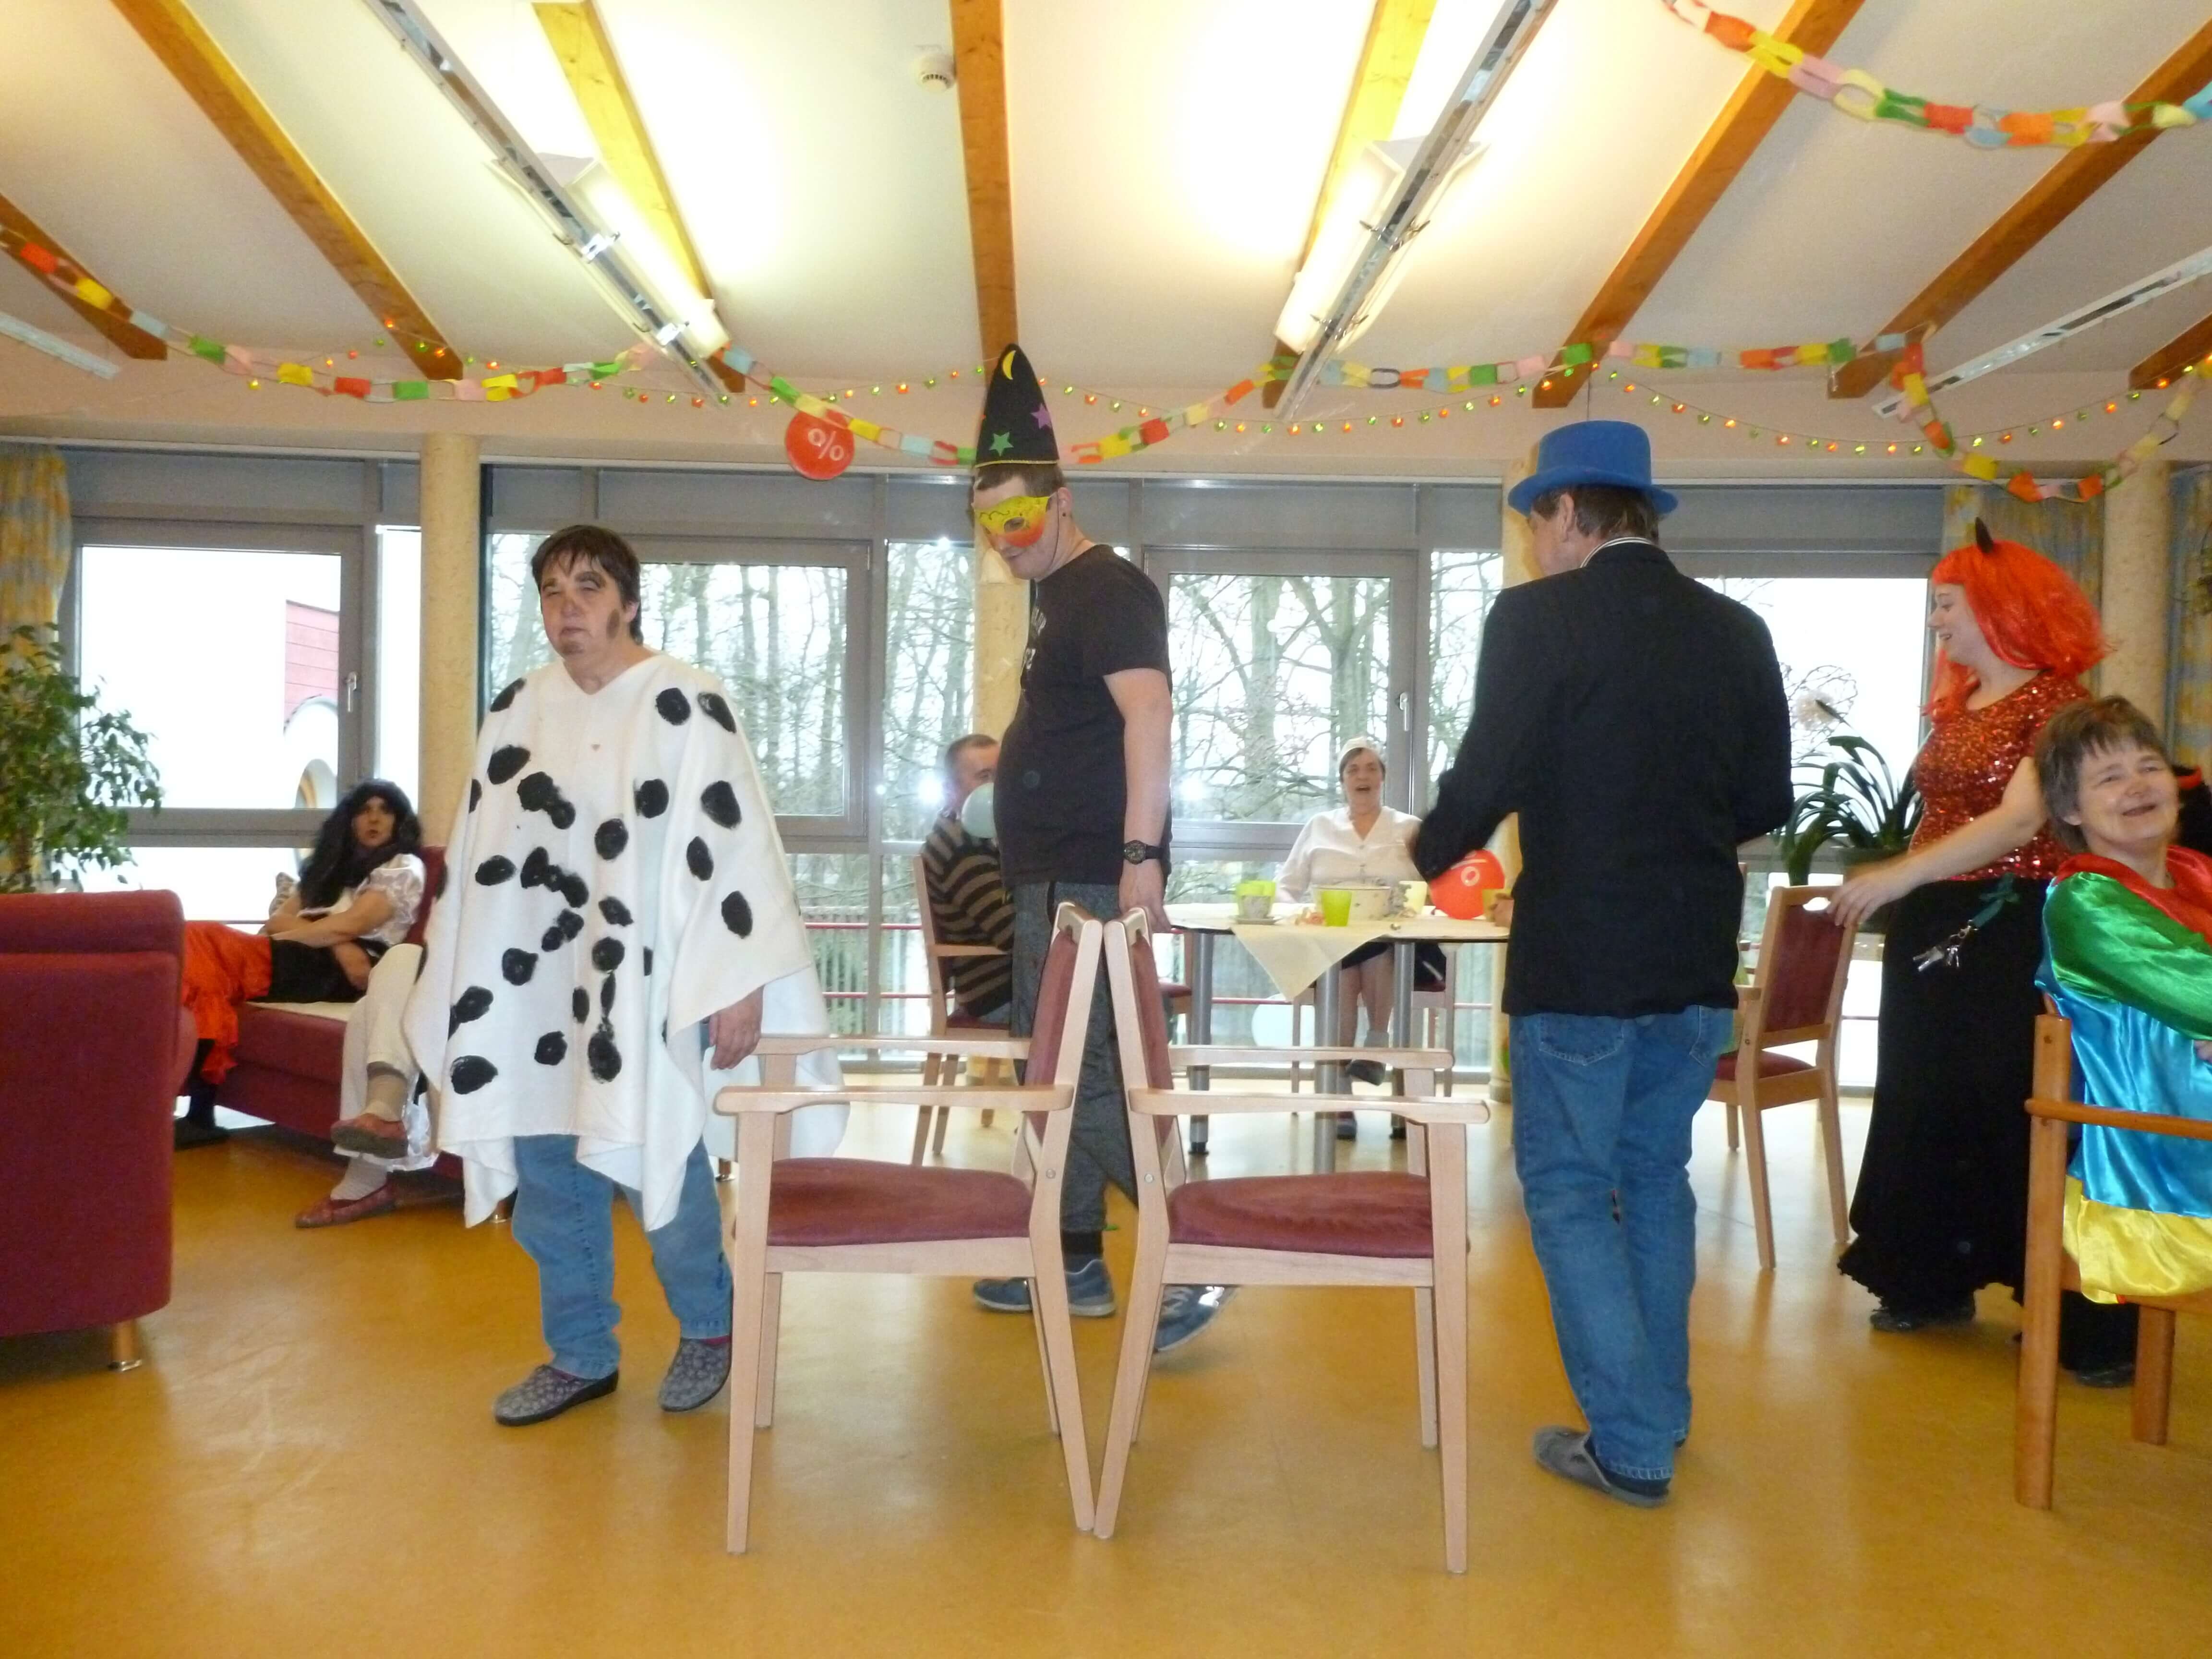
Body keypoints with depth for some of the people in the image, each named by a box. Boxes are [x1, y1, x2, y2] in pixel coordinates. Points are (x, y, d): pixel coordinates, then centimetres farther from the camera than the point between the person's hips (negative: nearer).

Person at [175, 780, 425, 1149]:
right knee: (197, 942, -20)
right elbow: (279, 919, 9)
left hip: (334, 973, -7)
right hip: (294, 961, 7)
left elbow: (348, 926, -7)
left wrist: (287, 932, -3)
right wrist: (336, 942, -8)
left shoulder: (404, 868, 7)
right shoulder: (332, 865, 26)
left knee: (203, 946, -22)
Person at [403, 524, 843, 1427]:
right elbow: (476, 851, 14)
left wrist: (740, 985, -17)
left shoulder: (686, 705, -8)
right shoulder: (517, 709, 10)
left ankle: (707, 1326, 25)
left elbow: (735, 847, -12)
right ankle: (579, 1355, 26)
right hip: (536, 987, 5)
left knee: (658, 1169, -2)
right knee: (547, 1179, 9)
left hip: (645, 984, -5)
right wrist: (448, 986, 14)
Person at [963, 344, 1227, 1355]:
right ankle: (1073, 1263, 25)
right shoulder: (1057, 597, 18)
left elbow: (1148, 714, -23)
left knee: (1089, 1078, -10)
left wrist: (1141, 858, -31)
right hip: (1053, 876, 10)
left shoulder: (1107, 588, -11)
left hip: (1091, 877, -10)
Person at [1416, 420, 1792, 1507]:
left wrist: (1424, 859, 5)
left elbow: (1485, 780, -14)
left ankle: (1631, 1446, 11)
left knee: (1570, 1192, 7)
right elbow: (1765, 801, 9)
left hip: (1577, 960, -6)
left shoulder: (1537, 619, -12)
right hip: (1697, 963, 6)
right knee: (1654, 1181, 20)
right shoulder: (1736, 631, 5)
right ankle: (1661, 1413, 31)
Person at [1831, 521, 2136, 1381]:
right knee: (1923, 1105, 12)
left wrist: (1900, 874, -29)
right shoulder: (1954, 706, 13)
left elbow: (2020, 821, -22)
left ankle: (2091, 1324, 12)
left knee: (2022, 1113, -2)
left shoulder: (2054, 702, -10)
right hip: (1930, 928, 8)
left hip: (2009, 931, -7)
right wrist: (1895, 893, 10)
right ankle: (1931, 1281, 26)